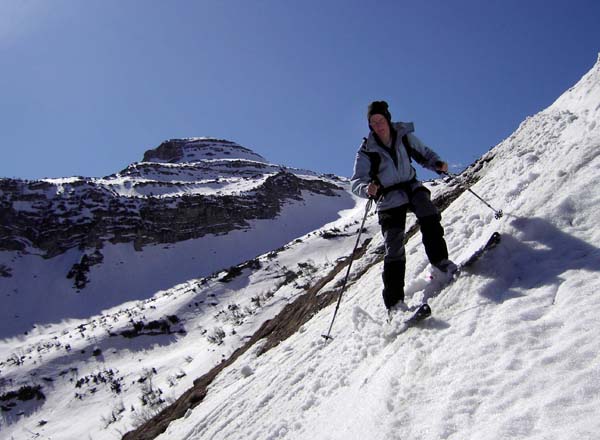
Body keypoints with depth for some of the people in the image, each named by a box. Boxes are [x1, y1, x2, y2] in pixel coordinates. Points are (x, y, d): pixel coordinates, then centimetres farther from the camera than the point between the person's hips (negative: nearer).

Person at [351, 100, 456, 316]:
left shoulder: (404, 136, 0)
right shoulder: (367, 151, -7)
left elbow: (424, 153, 13)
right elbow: (356, 182, -12)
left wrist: (437, 164, -9)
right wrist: (367, 188, -35)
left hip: (411, 187, 3)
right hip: (389, 199, -2)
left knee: (428, 213, -31)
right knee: (394, 248, -9)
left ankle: (440, 260, -20)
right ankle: (394, 302, -6)